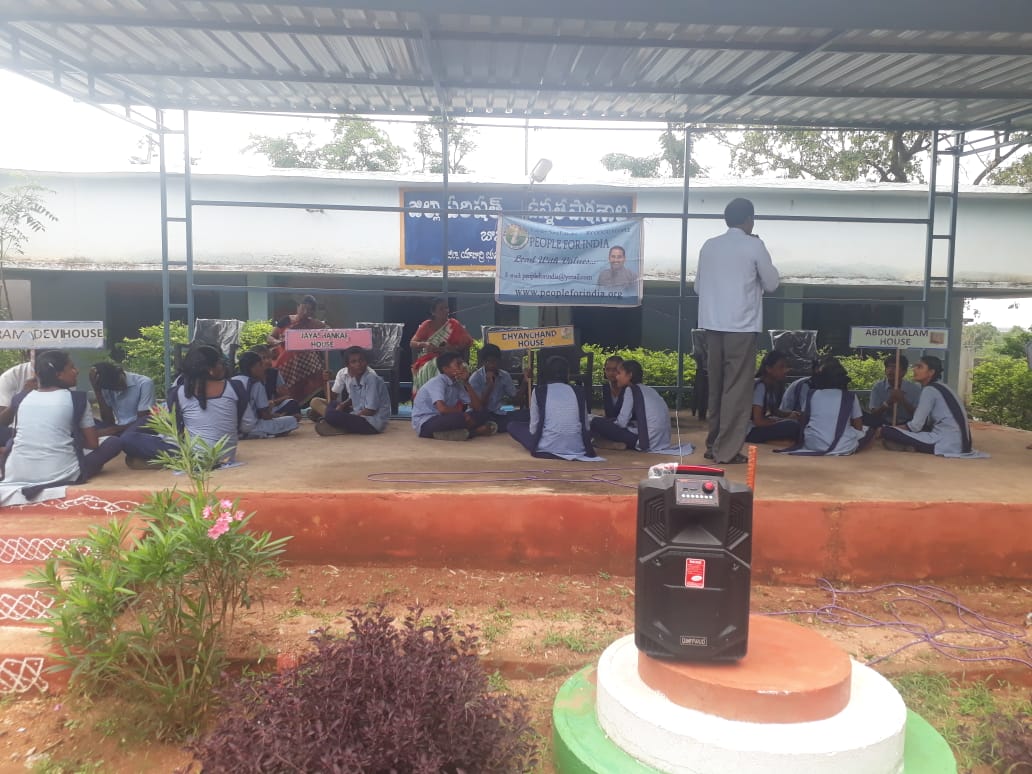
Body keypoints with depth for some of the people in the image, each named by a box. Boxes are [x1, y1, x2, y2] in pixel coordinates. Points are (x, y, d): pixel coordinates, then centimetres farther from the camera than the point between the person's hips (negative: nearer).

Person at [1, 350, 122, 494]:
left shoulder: (20, 397, 8)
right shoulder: (77, 398, -5)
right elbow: (93, 444, -1)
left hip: (16, 476, 3)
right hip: (60, 475, -3)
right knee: (115, 442, 13)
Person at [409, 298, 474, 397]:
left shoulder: (453, 324, 9)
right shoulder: (427, 325, 10)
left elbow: (468, 340, 1)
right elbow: (412, 343, 7)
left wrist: (452, 348, -15)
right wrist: (424, 344, -15)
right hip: (429, 359, 1)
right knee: (426, 371, -34)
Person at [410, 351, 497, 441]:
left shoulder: (458, 385, 6)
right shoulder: (437, 382, -16)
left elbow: (478, 407, 0)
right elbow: (442, 408, -31)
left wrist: (466, 383, -7)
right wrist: (462, 412, -15)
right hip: (424, 424, -8)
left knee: (481, 414, -2)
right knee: (459, 418, -35)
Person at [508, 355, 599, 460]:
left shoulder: (539, 391, 5)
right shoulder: (577, 392, 12)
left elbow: (533, 428, 4)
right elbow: (586, 427, 13)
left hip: (547, 449, -4)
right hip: (578, 450, 4)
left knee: (513, 426, 19)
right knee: (586, 431, 39)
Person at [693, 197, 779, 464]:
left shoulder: (709, 246, 9)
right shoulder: (753, 246, -5)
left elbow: (698, 286, 15)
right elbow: (772, 283, 3)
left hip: (712, 324, 5)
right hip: (741, 325, -5)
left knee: (716, 387, 13)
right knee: (737, 389, 0)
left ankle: (713, 445, 18)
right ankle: (727, 450, 1)